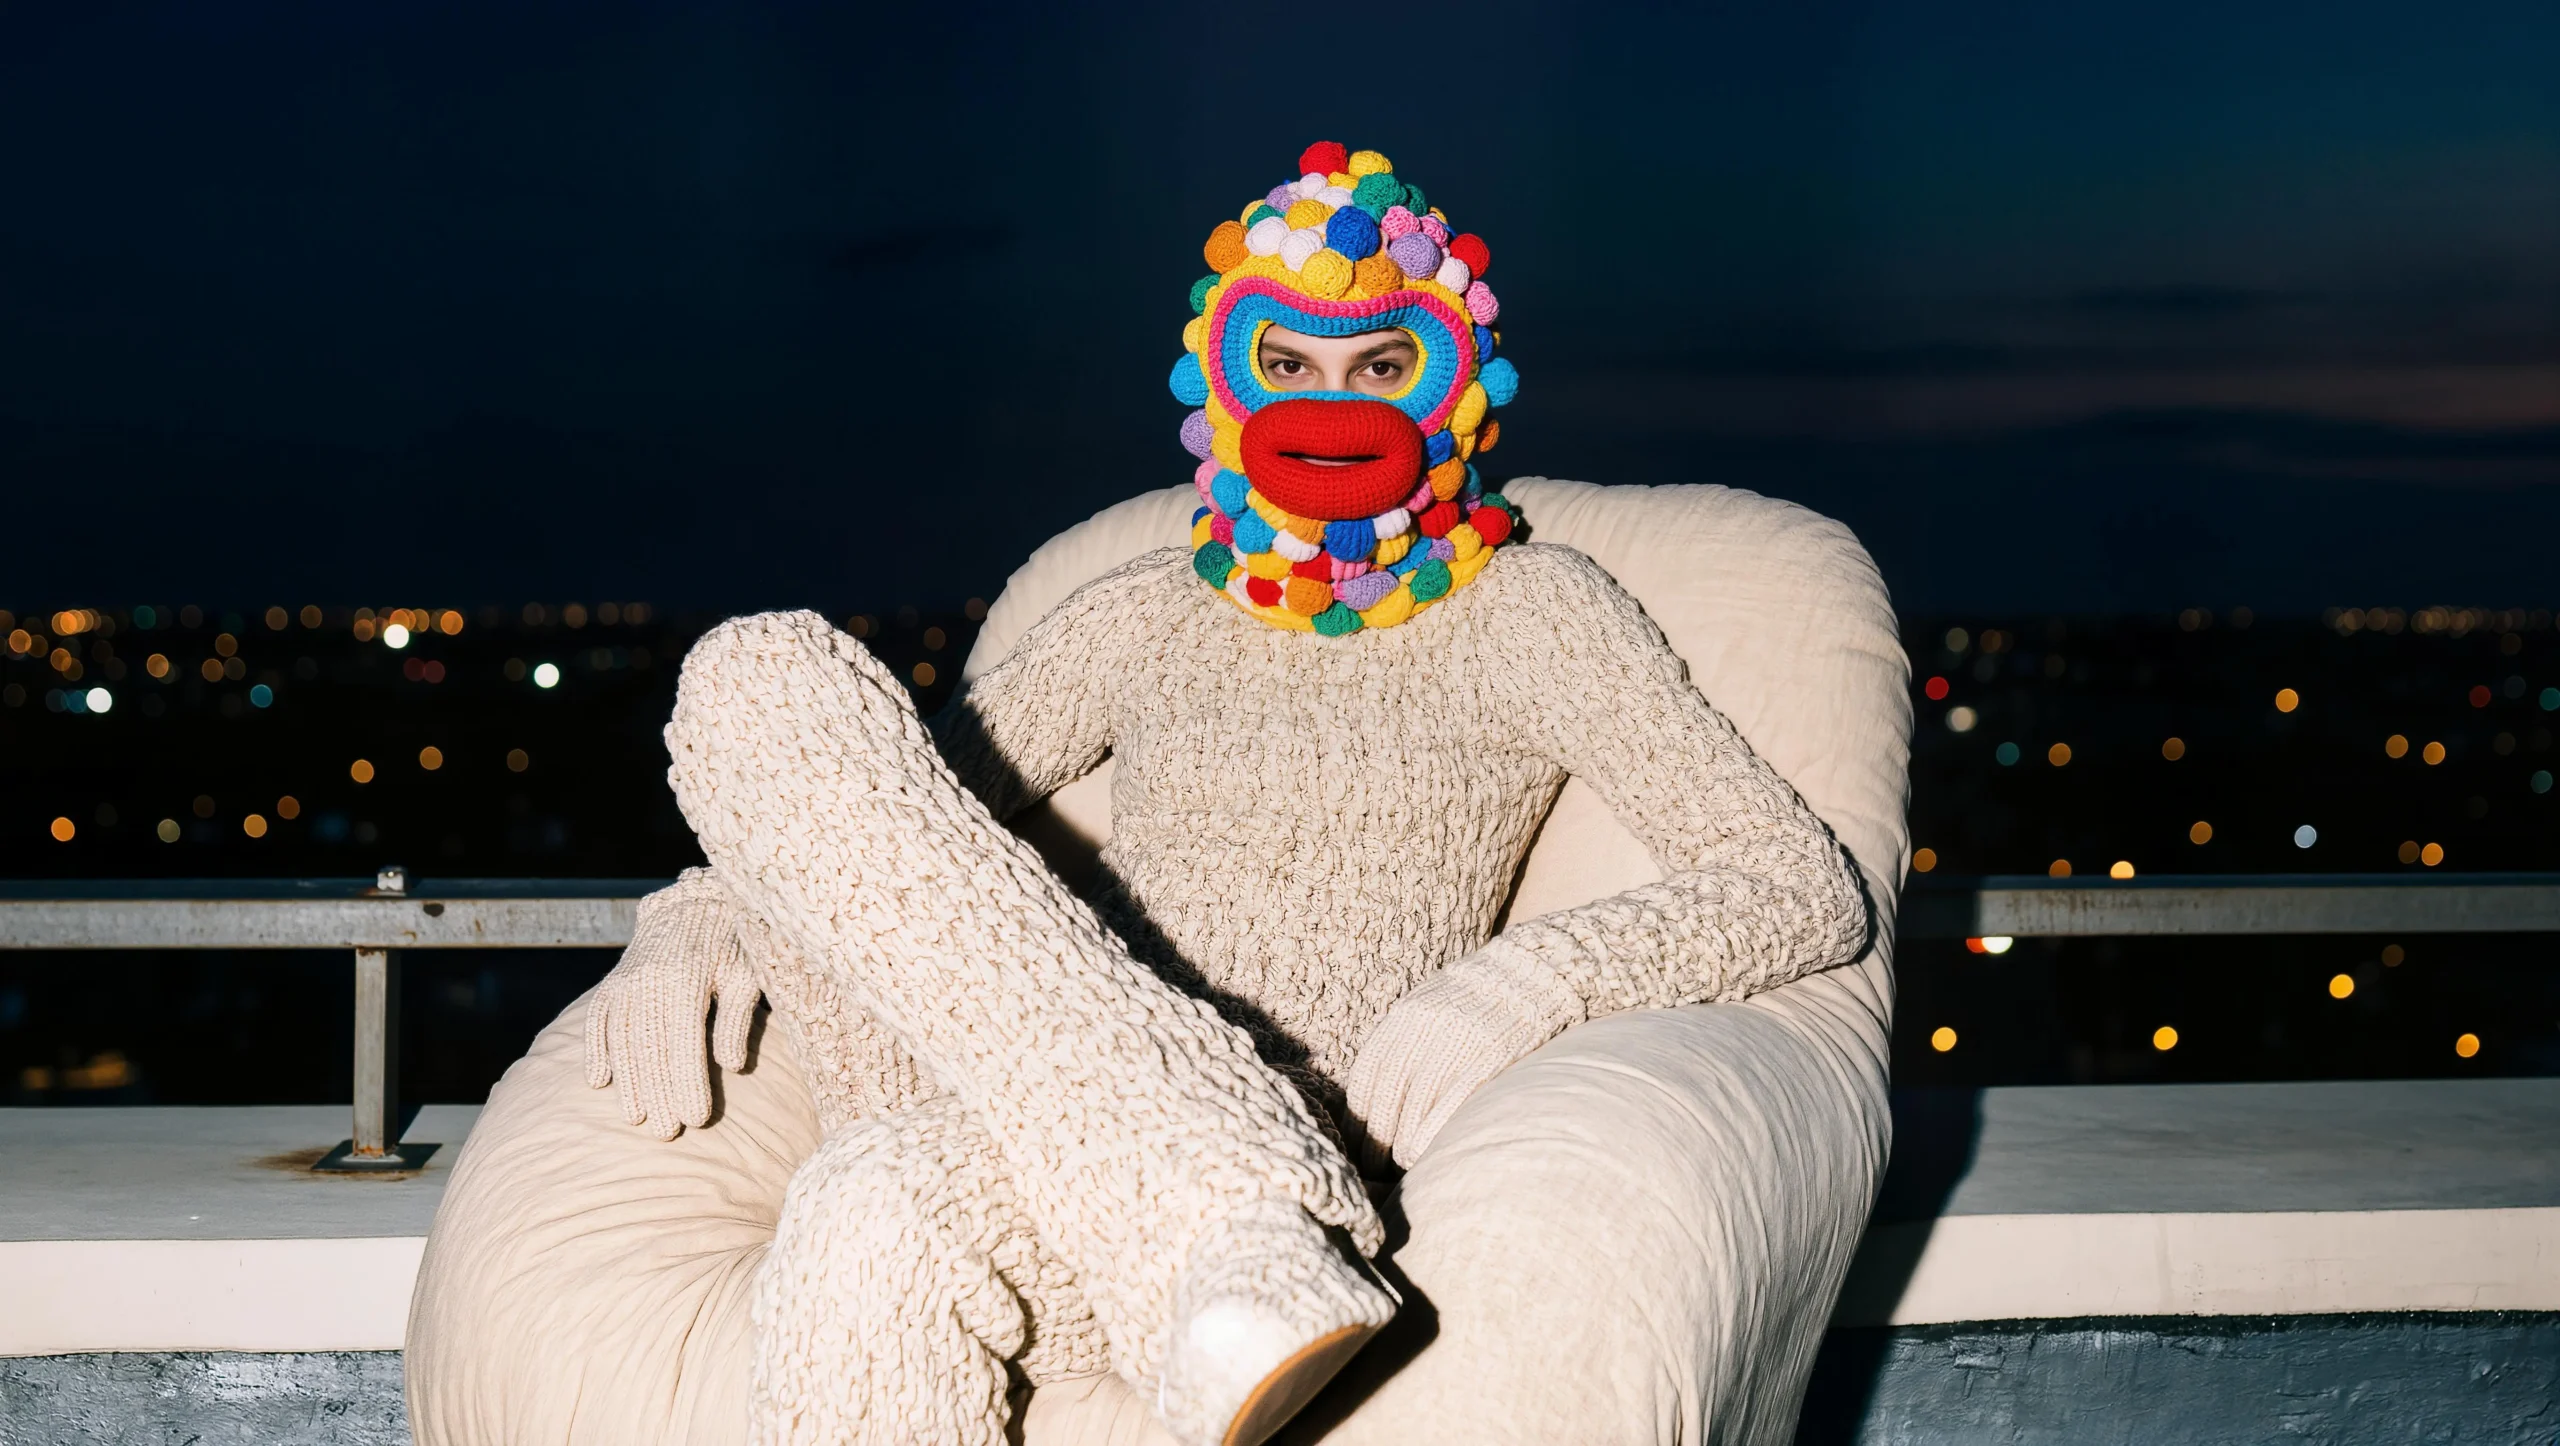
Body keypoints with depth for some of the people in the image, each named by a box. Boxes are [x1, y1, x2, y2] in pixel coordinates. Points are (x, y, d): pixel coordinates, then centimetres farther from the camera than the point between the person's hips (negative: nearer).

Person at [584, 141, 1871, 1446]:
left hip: (1271, 1147, -6)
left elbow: (1807, 888, 4)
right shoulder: (1145, 619, 24)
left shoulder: (1518, 612, 12)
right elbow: (878, 810, 27)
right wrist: (698, 918, 4)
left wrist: (1517, 984, -13)